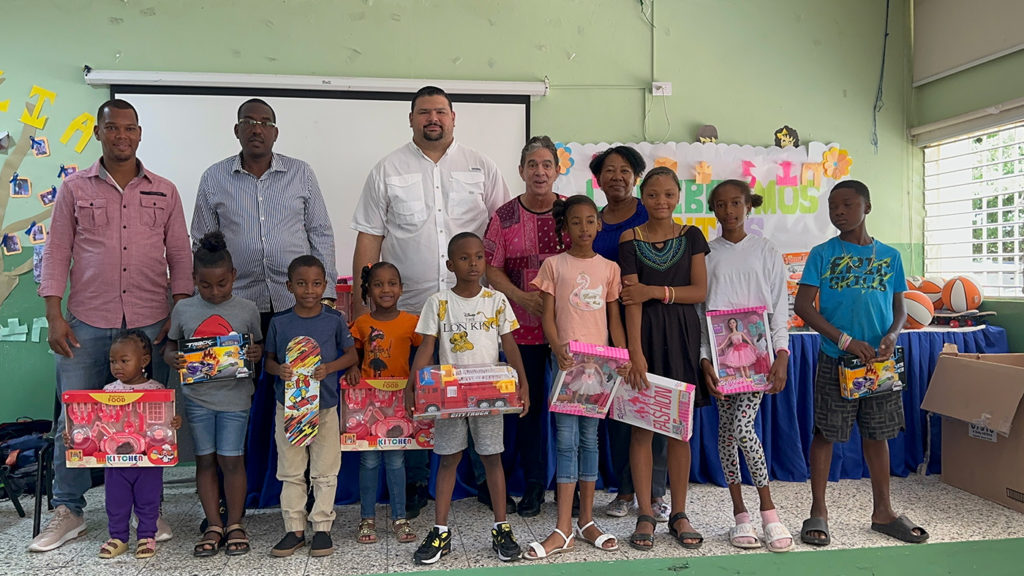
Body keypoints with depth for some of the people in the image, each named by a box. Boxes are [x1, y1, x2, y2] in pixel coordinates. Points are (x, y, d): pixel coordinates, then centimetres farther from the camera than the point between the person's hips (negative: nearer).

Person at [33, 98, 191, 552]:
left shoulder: (164, 191, 9)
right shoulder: (75, 188, 8)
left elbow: (180, 256, 9)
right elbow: (57, 253, 7)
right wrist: (54, 317, -1)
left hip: (151, 324, 0)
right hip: (86, 324, 0)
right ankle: (68, 511, 19)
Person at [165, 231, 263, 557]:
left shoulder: (247, 309, -1)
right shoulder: (184, 310, 2)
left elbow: (258, 346, 8)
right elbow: (170, 346, 11)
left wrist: (256, 354, -15)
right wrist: (172, 358, -12)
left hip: (235, 396, -2)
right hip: (197, 396, 2)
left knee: (231, 459, 2)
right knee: (205, 459, 8)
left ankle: (235, 525, 16)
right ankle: (213, 526, 19)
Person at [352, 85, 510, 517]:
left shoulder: (481, 168, 9)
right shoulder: (388, 171, 8)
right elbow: (368, 240, 5)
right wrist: (360, 303, 0)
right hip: (407, 308, 0)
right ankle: (414, 485, 21)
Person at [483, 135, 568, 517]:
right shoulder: (505, 216, 2)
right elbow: (492, 268, 1)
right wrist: (523, 297, -13)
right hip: (523, 327, 0)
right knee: (529, 403, 8)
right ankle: (533, 485, 22)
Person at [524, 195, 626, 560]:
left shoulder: (609, 268, 9)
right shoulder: (554, 265, 2)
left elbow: (614, 318, 10)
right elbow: (548, 317, -2)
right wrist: (559, 349, -19)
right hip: (566, 359, -2)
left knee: (589, 439, 10)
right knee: (566, 441, -3)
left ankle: (586, 522, 20)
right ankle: (564, 530, 1)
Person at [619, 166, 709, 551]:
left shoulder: (691, 237, 7)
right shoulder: (630, 240, 1)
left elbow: (700, 291, 0)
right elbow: (632, 300, -8)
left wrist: (656, 292, -12)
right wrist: (635, 353, -16)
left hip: (681, 336, 2)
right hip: (645, 334, -1)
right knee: (642, 426, 1)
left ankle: (679, 514, 17)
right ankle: (645, 515, 11)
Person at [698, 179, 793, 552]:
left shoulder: (766, 252, 6)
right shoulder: (705, 253, 6)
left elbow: (780, 308, 3)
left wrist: (781, 355, -7)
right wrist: (705, 359, -5)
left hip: (758, 351, -1)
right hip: (720, 353, 2)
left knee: (743, 427, -15)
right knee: (727, 430, 3)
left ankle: (767, 510, 2)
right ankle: (740, 514, 15)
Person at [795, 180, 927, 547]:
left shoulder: (889, 256, 8)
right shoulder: (822, 254, -2)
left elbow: (899, 307, 12)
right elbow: (803, 305, -8)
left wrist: (892, 334, -10)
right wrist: (845, 340, -15)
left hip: (879, 361, 3)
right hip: (835, 360, -3)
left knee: (877, 434, 12)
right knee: (826, 433, 3)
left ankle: (883, 511, 26)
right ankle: (818, 512, 14)